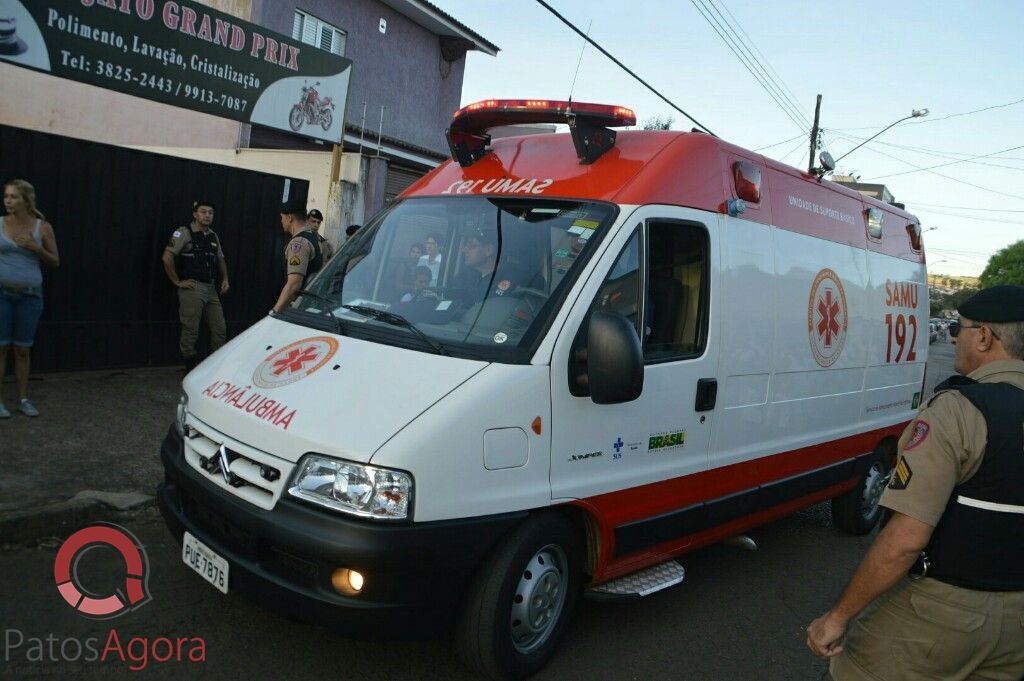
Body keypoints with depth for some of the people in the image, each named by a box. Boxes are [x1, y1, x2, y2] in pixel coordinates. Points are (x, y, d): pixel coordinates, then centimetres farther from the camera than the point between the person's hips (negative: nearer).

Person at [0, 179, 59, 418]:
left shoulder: (43, 227, 0)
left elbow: (55, 262, 4)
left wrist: (36, 248, -11)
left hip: (30, 295, 0)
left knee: (23, 349, 8)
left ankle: (23, 399, 16)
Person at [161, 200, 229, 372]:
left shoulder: (213, 236, 16)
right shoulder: (184, 232, -6)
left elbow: (221, 260, 29)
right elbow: (167, 257, -13)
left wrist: (225, 278, 14)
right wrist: (177, 282, -11)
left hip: (211, 288, 7)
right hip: (192, 288, -7)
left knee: (220, 329, 6)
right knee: (191, 332, -4)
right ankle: (191, 369, 7)